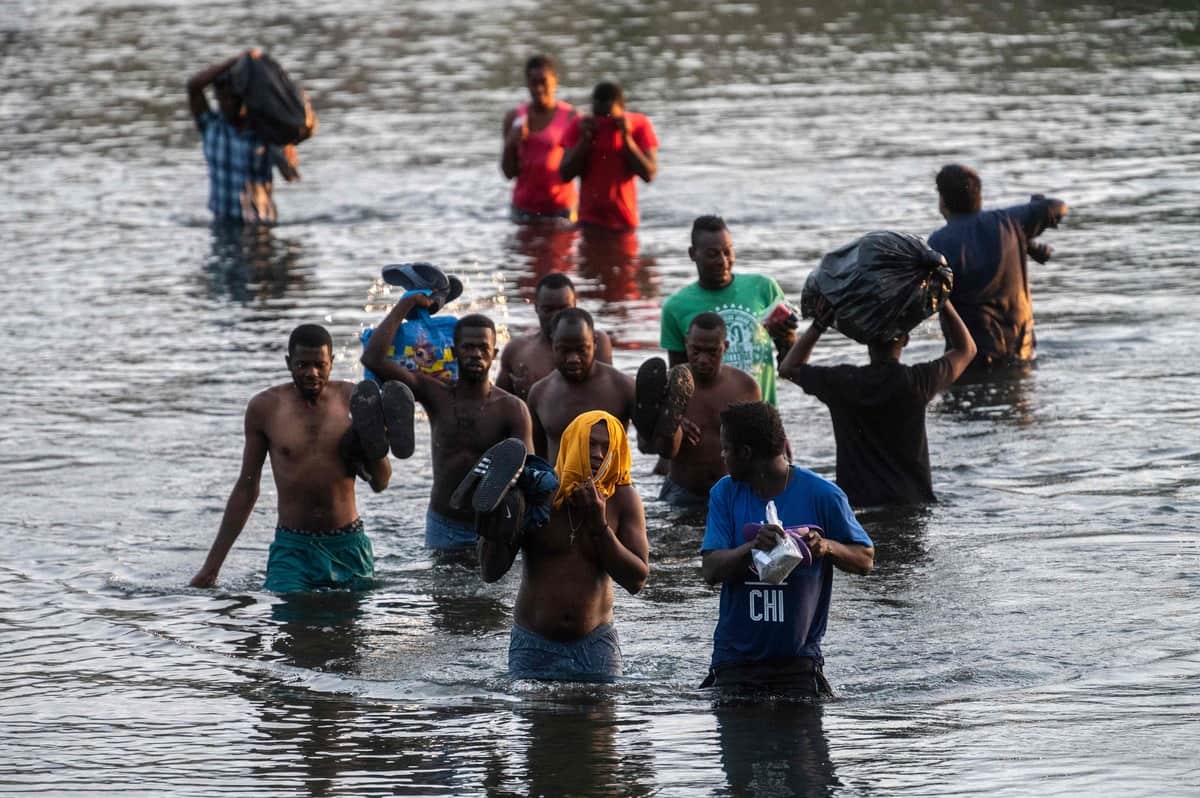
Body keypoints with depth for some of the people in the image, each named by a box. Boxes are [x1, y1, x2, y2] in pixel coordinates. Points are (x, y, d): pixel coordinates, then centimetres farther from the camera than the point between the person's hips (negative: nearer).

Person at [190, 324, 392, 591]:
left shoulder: (353, 399, 1)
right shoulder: (265, 407, 1)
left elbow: (380, 484, 6)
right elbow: (247, 488, 10)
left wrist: (374, 446, -16)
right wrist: (212, 563, 9)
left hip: (348, 547, 1)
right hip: (292, 547, -1)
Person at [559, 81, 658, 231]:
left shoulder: (639, 125, -3)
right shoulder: (580, 126, 1)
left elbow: (649, 174, -11)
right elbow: (565, 174, -4)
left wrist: (626, 138, -18)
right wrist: (585, 139, -14)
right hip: (589, 220, 1)